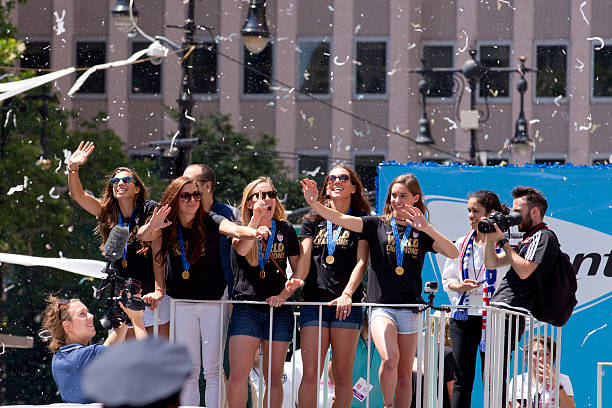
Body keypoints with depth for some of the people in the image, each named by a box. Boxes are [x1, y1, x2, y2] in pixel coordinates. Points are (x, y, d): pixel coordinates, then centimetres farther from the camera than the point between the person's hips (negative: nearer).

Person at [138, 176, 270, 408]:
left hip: (214, 302, -2)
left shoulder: (209, 221, -11)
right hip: (182, 305, 2)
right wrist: (152, 227, -38)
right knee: (188, 370, 3)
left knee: (213, 370, -4)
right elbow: (143, 237, -15)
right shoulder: (167, 225, -3)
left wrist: (253, 233, -51)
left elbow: (233, 229, -29)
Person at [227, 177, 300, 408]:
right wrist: (256, 217, -19)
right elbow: (242, 250, -18)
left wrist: (284, 295, -3)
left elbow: (298, 270, 12)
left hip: (279, 310, 2)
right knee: (238, 375, -12)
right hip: (246, 308, -2)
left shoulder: (286, 230, 11)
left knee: (274, 378, 2)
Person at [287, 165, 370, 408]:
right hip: (314, 302, 1)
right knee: (311, 374, -8)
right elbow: (304, 259, 5)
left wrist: (347, 293, -16)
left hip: (347, 305, -1)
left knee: (343, 375, -1)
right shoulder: (313, 221, 15)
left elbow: (361, 262, -1)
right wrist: (296, 280, -17)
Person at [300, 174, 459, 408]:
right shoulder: (377, 225, 7)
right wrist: (314, 204, -21)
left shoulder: (422, 233, 9)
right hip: (381, 305, -2)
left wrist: (427, 228, -18)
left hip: (410, 308, 2)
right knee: (389, 359, -24)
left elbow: (453, 253, -5)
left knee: (404, 373, 4)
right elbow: (342, 220, -5)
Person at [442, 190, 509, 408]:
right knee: (462, 379, 2)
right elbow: (447, 278, 16)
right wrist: (460, 286, -4)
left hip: (492, 318, -4)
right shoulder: (462, 244, 12)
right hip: (463, 317, 4)